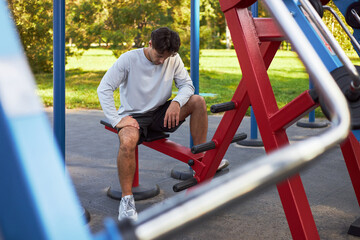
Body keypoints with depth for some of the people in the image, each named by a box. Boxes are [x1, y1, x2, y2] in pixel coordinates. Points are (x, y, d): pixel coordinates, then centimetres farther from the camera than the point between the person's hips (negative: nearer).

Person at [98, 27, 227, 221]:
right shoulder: (128, 59, -14)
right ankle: (126, 198, -20)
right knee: (127, 141, -38)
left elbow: (187, 85, -2)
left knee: (198, 101, -18)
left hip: (161, 113, 4)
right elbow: (104, 89, -14)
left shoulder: (173, 59, -3)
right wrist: (117, 120, -22)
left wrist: (177, 102, -25)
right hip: (134, 116, -4)